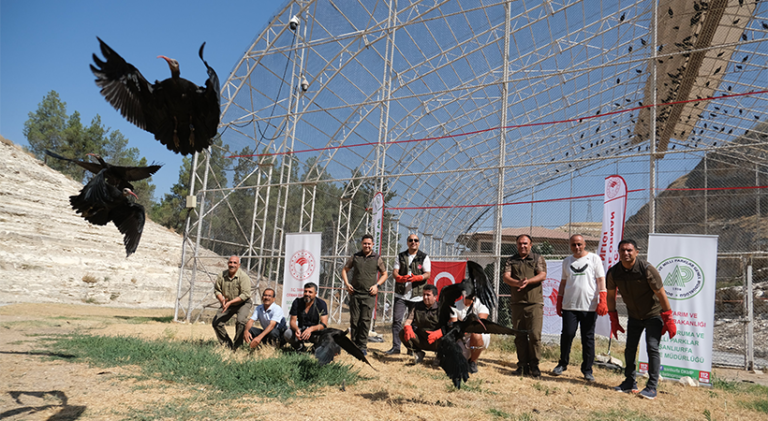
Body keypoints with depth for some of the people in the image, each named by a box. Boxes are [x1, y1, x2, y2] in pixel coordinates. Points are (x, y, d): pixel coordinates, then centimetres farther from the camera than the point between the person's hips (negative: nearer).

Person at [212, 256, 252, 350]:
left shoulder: (243, 277, -21)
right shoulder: (221, 276, -7)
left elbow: (245, 294, -25)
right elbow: (216, 290, 2)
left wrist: (230, 302, -29)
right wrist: (222, 300, -17)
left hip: (243, 303, -5)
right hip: (227, 304, 5)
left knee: (241, 321, -27)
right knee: (216, 322, 0)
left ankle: (237, 347, -13)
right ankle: (227, 345, 12)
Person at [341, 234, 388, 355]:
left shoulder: (377, 258, 5)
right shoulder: (355, 257, 8)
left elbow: (384, 274, 12)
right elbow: (344, 269, 17)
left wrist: (377, 285, -3)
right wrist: (347, 284, 3)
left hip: (369, 295, -1)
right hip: (355, 293, 2)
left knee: (365, 321, -3)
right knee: (354, 320, 5)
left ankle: (362, 346, 7)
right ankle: (354, 344, 17)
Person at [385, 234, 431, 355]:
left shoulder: (424, 257, 5)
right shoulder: (401, 256, 12)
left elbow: (427, 274, -3)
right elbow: (395, 272, 5)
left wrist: (416, 278, -22)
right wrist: (400, 278, -18)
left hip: (417, 295, -2)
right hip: (401, 294, 2)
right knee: (397, 320, -5)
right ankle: (396, 346, 2)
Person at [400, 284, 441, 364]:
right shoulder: (417, 306, 4)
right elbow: (408, 321, -2)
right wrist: (407, 327, -27)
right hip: (421, 341, 4)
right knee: (402, 333, -17)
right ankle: (418, 353, 1)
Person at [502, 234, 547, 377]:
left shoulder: (538, 258, 9)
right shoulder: (511, 260, 13)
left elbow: (542, 275, -6)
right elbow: (506, 277, 0)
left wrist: (528, 281, -22)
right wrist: (518, 283, -21)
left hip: (535, 302, -2)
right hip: (517, 302, 2)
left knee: (535, 334, -9)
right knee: (519, 336, 4)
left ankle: (534, 364, 5)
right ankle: (522, 364, 12)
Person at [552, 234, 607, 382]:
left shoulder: (594, 259, 5)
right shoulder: (567, 261, 15)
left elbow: (601, 280, -1)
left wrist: (602, 301, -11)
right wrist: (559, 302, 16)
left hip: (590, 306, -2)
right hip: (569, 306, 2)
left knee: (588, 338, 2)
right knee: (567, 334, -2)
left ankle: (587, 369, 14)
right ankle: (562, 364, 15)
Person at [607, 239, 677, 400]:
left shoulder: (647, 269, -25)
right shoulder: (613, 273, -11)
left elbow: (661, 295, -19)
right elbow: (611, 296, 2)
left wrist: (668, 320, -17)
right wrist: (614, 320, 3)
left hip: (653, 315, -5)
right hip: (634, 316, 5)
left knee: (652, 348, -13)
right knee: (630, 349, 6)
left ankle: (651, 387, -6)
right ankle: (630, 383, 17)